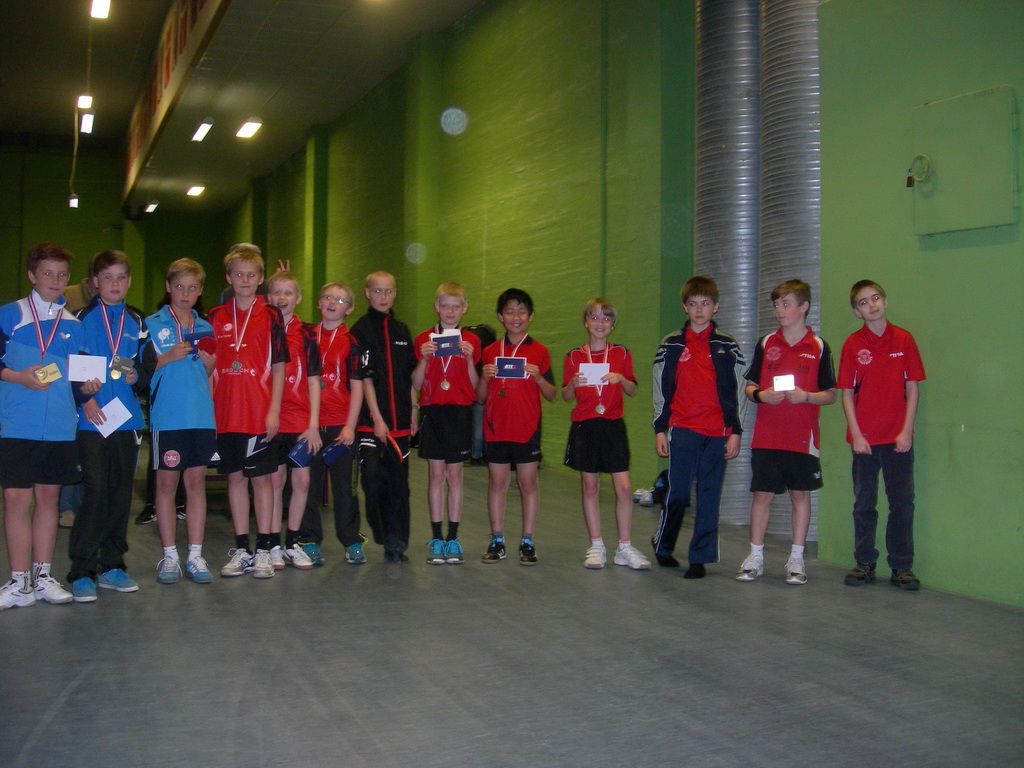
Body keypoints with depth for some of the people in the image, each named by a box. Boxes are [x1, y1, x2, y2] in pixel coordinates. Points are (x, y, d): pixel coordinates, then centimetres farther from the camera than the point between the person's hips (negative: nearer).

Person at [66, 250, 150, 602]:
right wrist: (85, 399, -13)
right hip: (91, 418, -4)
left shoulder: (137, 323, 14)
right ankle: (82, 572, -2)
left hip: (127, 418, 4)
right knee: (95, 493, -9)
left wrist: (137, 376, -5)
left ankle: (112, 566, 17)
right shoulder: (81, 319, 4)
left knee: (121, 494, 6)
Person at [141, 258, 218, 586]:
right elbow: (141, 368, -1)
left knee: (196, 482, 4)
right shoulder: (152, 325, 4)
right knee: (166, 483, 1)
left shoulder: (206, 329, 15)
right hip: (166, 417, -3)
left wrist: (209, 362, -3)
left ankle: (195, 555, 8)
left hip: (202, 416, 3)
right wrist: (169, 357, -15)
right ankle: (169, 555, 9)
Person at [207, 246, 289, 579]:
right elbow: (209, 367, 10)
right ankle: (241, 549, 16)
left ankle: (263, 549, 9)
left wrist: (274, 411, -8)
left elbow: (278, 367, -1)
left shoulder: (270, 316, 0)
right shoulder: (216, 317, 8)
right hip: (226, 413, 3)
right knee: (235, 477, 8)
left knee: (261, 477, 2)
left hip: (260, 413, -3)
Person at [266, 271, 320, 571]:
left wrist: (314, 423, -2)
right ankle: (274, 545, 13)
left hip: (301, 420, 1)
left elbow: (313, 381, 4)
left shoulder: (306, 333, 5)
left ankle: (293, 543, 16)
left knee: (302, 480, 2)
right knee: (275, 479, 2)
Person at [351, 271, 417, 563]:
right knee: (372, 473, -17)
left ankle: (396, 544, 12)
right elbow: (364, 378, -8)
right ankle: (380, 532, 4)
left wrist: (412, 414, 11)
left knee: (398, 481, 5)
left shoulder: (401, 330, 14)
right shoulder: (361, 330, -2)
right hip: (370, 419, -5)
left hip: (399, 421, 5)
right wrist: (377, 419, -12)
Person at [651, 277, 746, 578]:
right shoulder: (671, 345, 8)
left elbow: (737, 392, 7)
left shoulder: (728, 346, 8)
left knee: (710, 497, 3)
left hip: (718, 433, 1)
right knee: (677, 492, -2)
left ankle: (700, 558, 10)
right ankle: (662, 545, 19)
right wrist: (660, 430, 5)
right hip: (683, 430, -1)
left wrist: (735, 432, 1)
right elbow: (661, 390, 10)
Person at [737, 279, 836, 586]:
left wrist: (806, 396, -16)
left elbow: (831, 395, 3)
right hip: (767, 436, 1)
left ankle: (796, 559, 15)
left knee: (800, 494, 5)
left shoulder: (818, 347, 1)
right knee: (762, 493, 3)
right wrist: (760, 395, -10)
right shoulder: (766, 344, 7)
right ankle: (755, 557, 13)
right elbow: (750, 386, 12)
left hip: (803, 437, -1)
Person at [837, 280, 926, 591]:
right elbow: (847, 393, 1)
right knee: (864, 503, 7)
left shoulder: (904, 340, 2)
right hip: (864, 438, 0)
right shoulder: (852, 344, 2)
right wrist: (856, 434, -6)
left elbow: (912, 388, 3)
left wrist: (906, 431, -5)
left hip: (898, 438, 0)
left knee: (902, 502, 3)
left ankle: (902, 567, 12)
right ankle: (865, 563, 17)